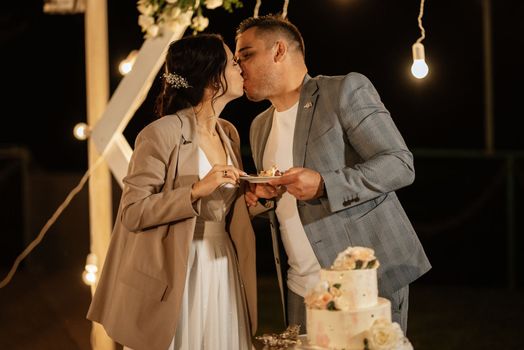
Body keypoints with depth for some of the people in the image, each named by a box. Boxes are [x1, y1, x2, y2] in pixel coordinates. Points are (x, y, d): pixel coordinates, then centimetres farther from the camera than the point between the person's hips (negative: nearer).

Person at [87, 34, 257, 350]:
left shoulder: (229, 133, 10)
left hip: (224, 269, 7)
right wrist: (196, 191, -25)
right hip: (176, 275, -7)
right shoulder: (162, 134, -14)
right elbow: (132, 213, -17)